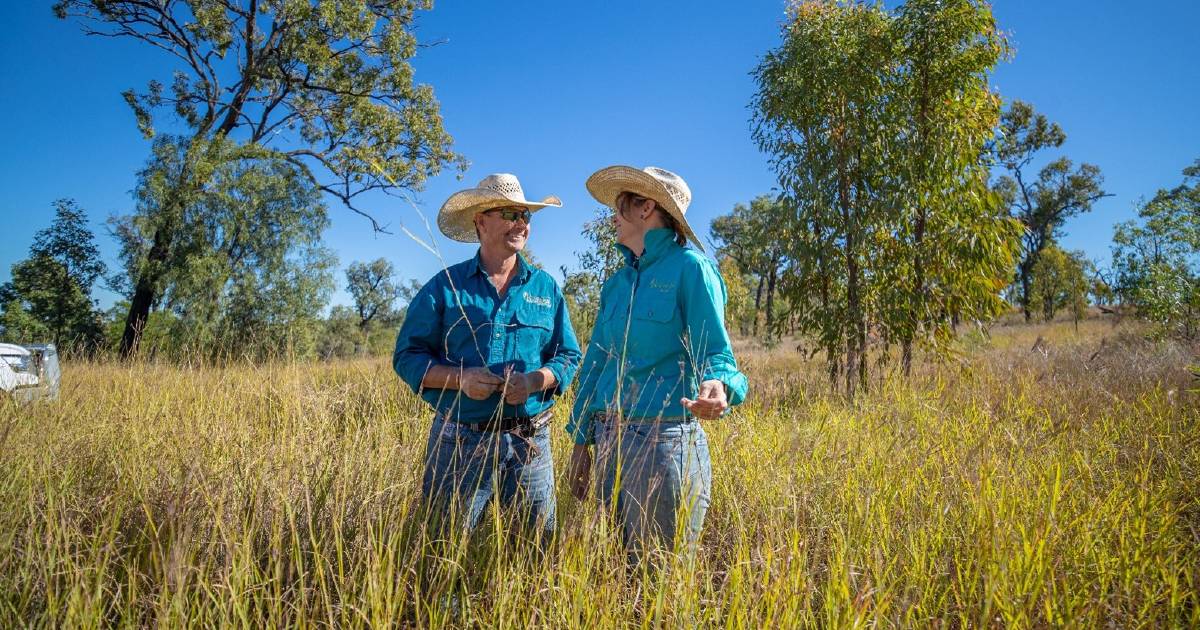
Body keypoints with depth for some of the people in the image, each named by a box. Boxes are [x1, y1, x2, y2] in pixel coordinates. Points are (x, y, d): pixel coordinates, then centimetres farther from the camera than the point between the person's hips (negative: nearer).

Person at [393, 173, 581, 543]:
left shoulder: (545, 288, 9)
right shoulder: (445, 287, 2)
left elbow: (568, 356, 8)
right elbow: (407, 355, 1)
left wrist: (533, 381, -13)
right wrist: (458, 378, -17)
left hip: (529, 442, 2)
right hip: (458, 440, -1)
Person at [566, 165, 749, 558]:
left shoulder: (689, 267, -7)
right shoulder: (617, 283, 13)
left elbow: (715, 352, -10)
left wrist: (718, 386, -34)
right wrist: (581, 441, 14)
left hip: (663, 438, -7)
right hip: (609, 441, 7)